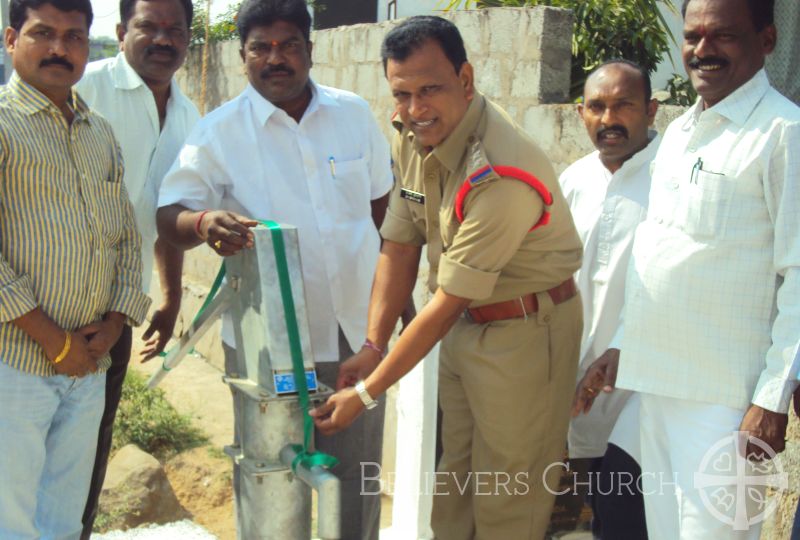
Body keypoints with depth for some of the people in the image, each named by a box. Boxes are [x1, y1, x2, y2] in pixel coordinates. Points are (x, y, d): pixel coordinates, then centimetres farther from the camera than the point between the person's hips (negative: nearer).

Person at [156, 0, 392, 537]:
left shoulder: (355, 113, 4)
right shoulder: (219, 132, -6)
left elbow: (382, 200, 15)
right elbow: (170, 216, -11)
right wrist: (204, 223, -34)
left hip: (357, 330, 3)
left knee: (358, 474, 15)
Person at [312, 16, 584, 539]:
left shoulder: (500, 173, -29)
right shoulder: (412, 137, -4)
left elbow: (447, 304, -25)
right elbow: (400, 247, 2)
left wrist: (366, 394, -19)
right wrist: (373, 346, -7)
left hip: (527, 328, -7)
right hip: (464, 324, 8)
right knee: (453, 477, 20)